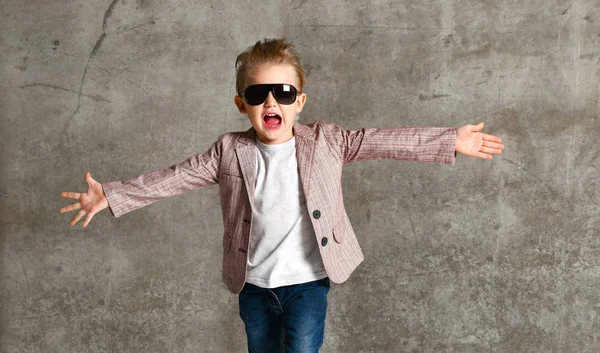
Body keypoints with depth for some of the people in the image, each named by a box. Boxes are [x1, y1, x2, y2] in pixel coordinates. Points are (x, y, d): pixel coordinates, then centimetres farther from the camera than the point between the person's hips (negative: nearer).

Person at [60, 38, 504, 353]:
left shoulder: (326, 140, -8)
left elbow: (382, 141, -9)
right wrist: (112, 195, -9)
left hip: (307, 281, -2)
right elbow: (176, 177, -5)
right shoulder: (230, 151, -7)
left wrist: (452, 140, -11)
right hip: (254, 284, 2)